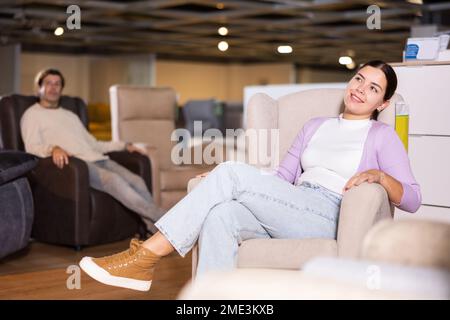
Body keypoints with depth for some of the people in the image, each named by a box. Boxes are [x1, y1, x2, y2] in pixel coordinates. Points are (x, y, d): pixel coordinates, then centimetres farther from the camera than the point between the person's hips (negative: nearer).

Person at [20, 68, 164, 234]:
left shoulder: (71, 115, 33)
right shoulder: (32, 115, 12)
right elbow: (32, 148, -5)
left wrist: (124, 145, 21)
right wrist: (53, 148, -27)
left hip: (98, 159, 7)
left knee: (136, 181, -21)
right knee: (113, 179, -33)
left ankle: (156, 231, -30)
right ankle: (161, 219, -35)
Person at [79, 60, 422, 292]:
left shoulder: (383, 136, 12)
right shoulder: (316, 126, 27)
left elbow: (413, 200, 5)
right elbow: (283, 177, 20)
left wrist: (379, 175, -14)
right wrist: (223, 185, 6)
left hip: (330, 220, -5)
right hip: (291, 213, 5)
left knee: (233, 172, -24)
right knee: (221, 214, -30)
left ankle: (146, 257, -25)